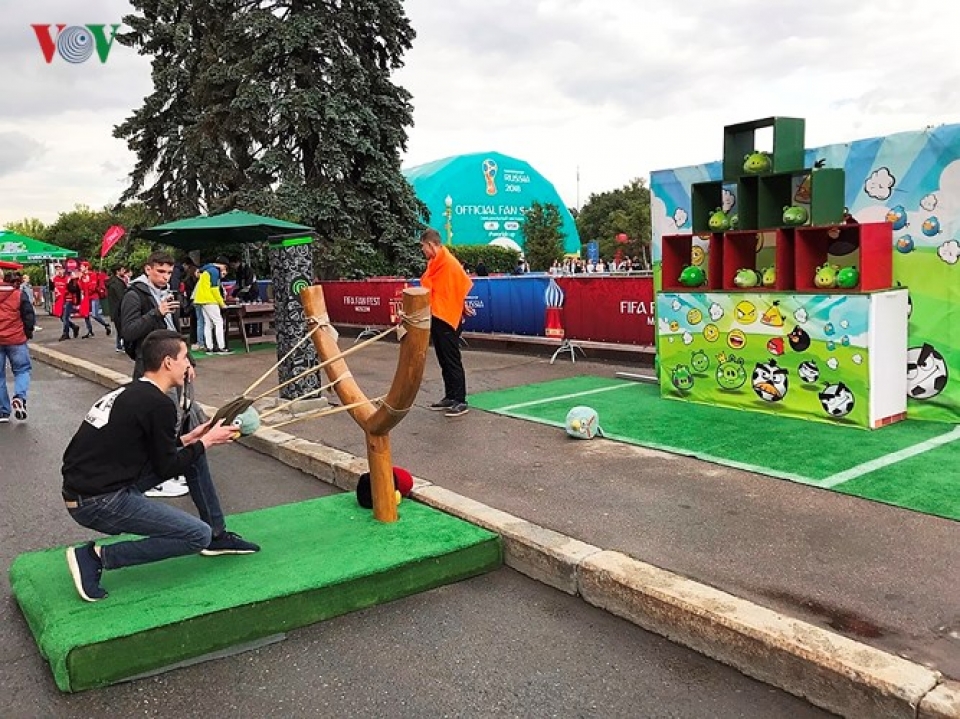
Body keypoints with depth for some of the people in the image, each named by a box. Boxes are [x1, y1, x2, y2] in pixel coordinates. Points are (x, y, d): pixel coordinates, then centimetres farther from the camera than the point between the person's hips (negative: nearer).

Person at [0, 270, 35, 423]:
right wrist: (28, 333, 12)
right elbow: (29, 316, -3)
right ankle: (20, 397, -13)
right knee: (22, 370, 14)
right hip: (16, 340, -1)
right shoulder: (18, 294, -5)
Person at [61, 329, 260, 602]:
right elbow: (165, 468, -10)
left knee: (194, 455, 14)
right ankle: (97, 556, -5)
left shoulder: (129, 392, 11)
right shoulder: (158, 404, -17)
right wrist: (206, 442, 2)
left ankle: (218, 535, 20)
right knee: (199, 535, -11)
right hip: (98, 503, -10)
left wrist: (189, 438, 14)